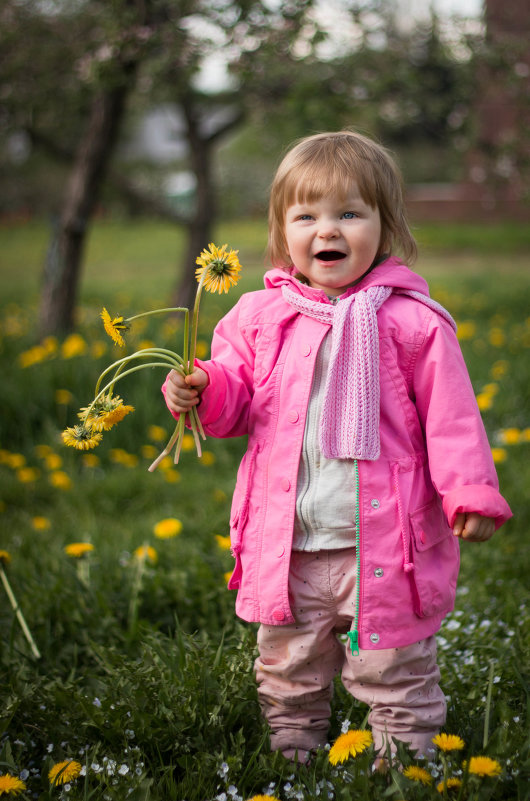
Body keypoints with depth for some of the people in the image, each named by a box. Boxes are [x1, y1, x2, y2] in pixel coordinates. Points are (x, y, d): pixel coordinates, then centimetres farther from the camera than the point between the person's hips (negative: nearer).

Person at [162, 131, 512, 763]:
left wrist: (470, 493, -13)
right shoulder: (259, 318, 3)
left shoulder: (411, 321, -5)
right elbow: (235, 401, 7)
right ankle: (290, 758, 37)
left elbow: (450, 415, -4)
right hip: (287, 548, 3)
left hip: (382, 545, -3)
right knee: (287, 676, 18)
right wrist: (200, 391, -15)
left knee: (395, 678, 9)